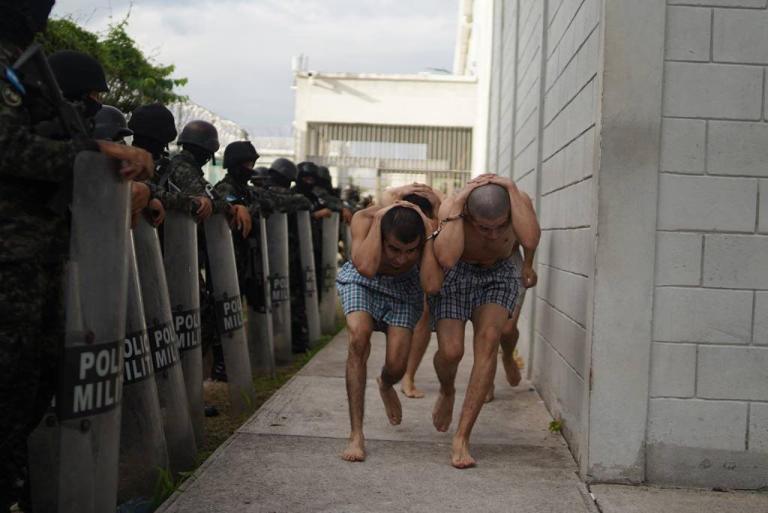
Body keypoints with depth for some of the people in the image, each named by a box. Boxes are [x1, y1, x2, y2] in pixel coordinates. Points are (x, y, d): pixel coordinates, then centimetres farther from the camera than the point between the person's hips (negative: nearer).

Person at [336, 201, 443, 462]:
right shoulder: (364, 219, -34)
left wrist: (429, 231, -42)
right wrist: (378, 218, -44)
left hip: (403, 287, 1)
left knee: (396, 367, -11)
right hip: (361, 282, -1)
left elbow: (432, 286, -45)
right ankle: (356, 435, -22)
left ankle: (385, 385, 31)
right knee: (359, 337, -29)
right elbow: (366, 268, -52)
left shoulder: (428, 231, -32)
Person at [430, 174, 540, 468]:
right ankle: (447, 393, 22)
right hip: (455, 275, -1)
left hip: (499, 274, 1)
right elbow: (446, 259, -49)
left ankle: (462, 438, -15)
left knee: (488, 340, -21)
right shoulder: (450, 207, -31)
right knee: (451, 351, -17)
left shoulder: (519, 201, -27)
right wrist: (456, 205, -44)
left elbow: (530, 242, -47)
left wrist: (512, 189, -43)